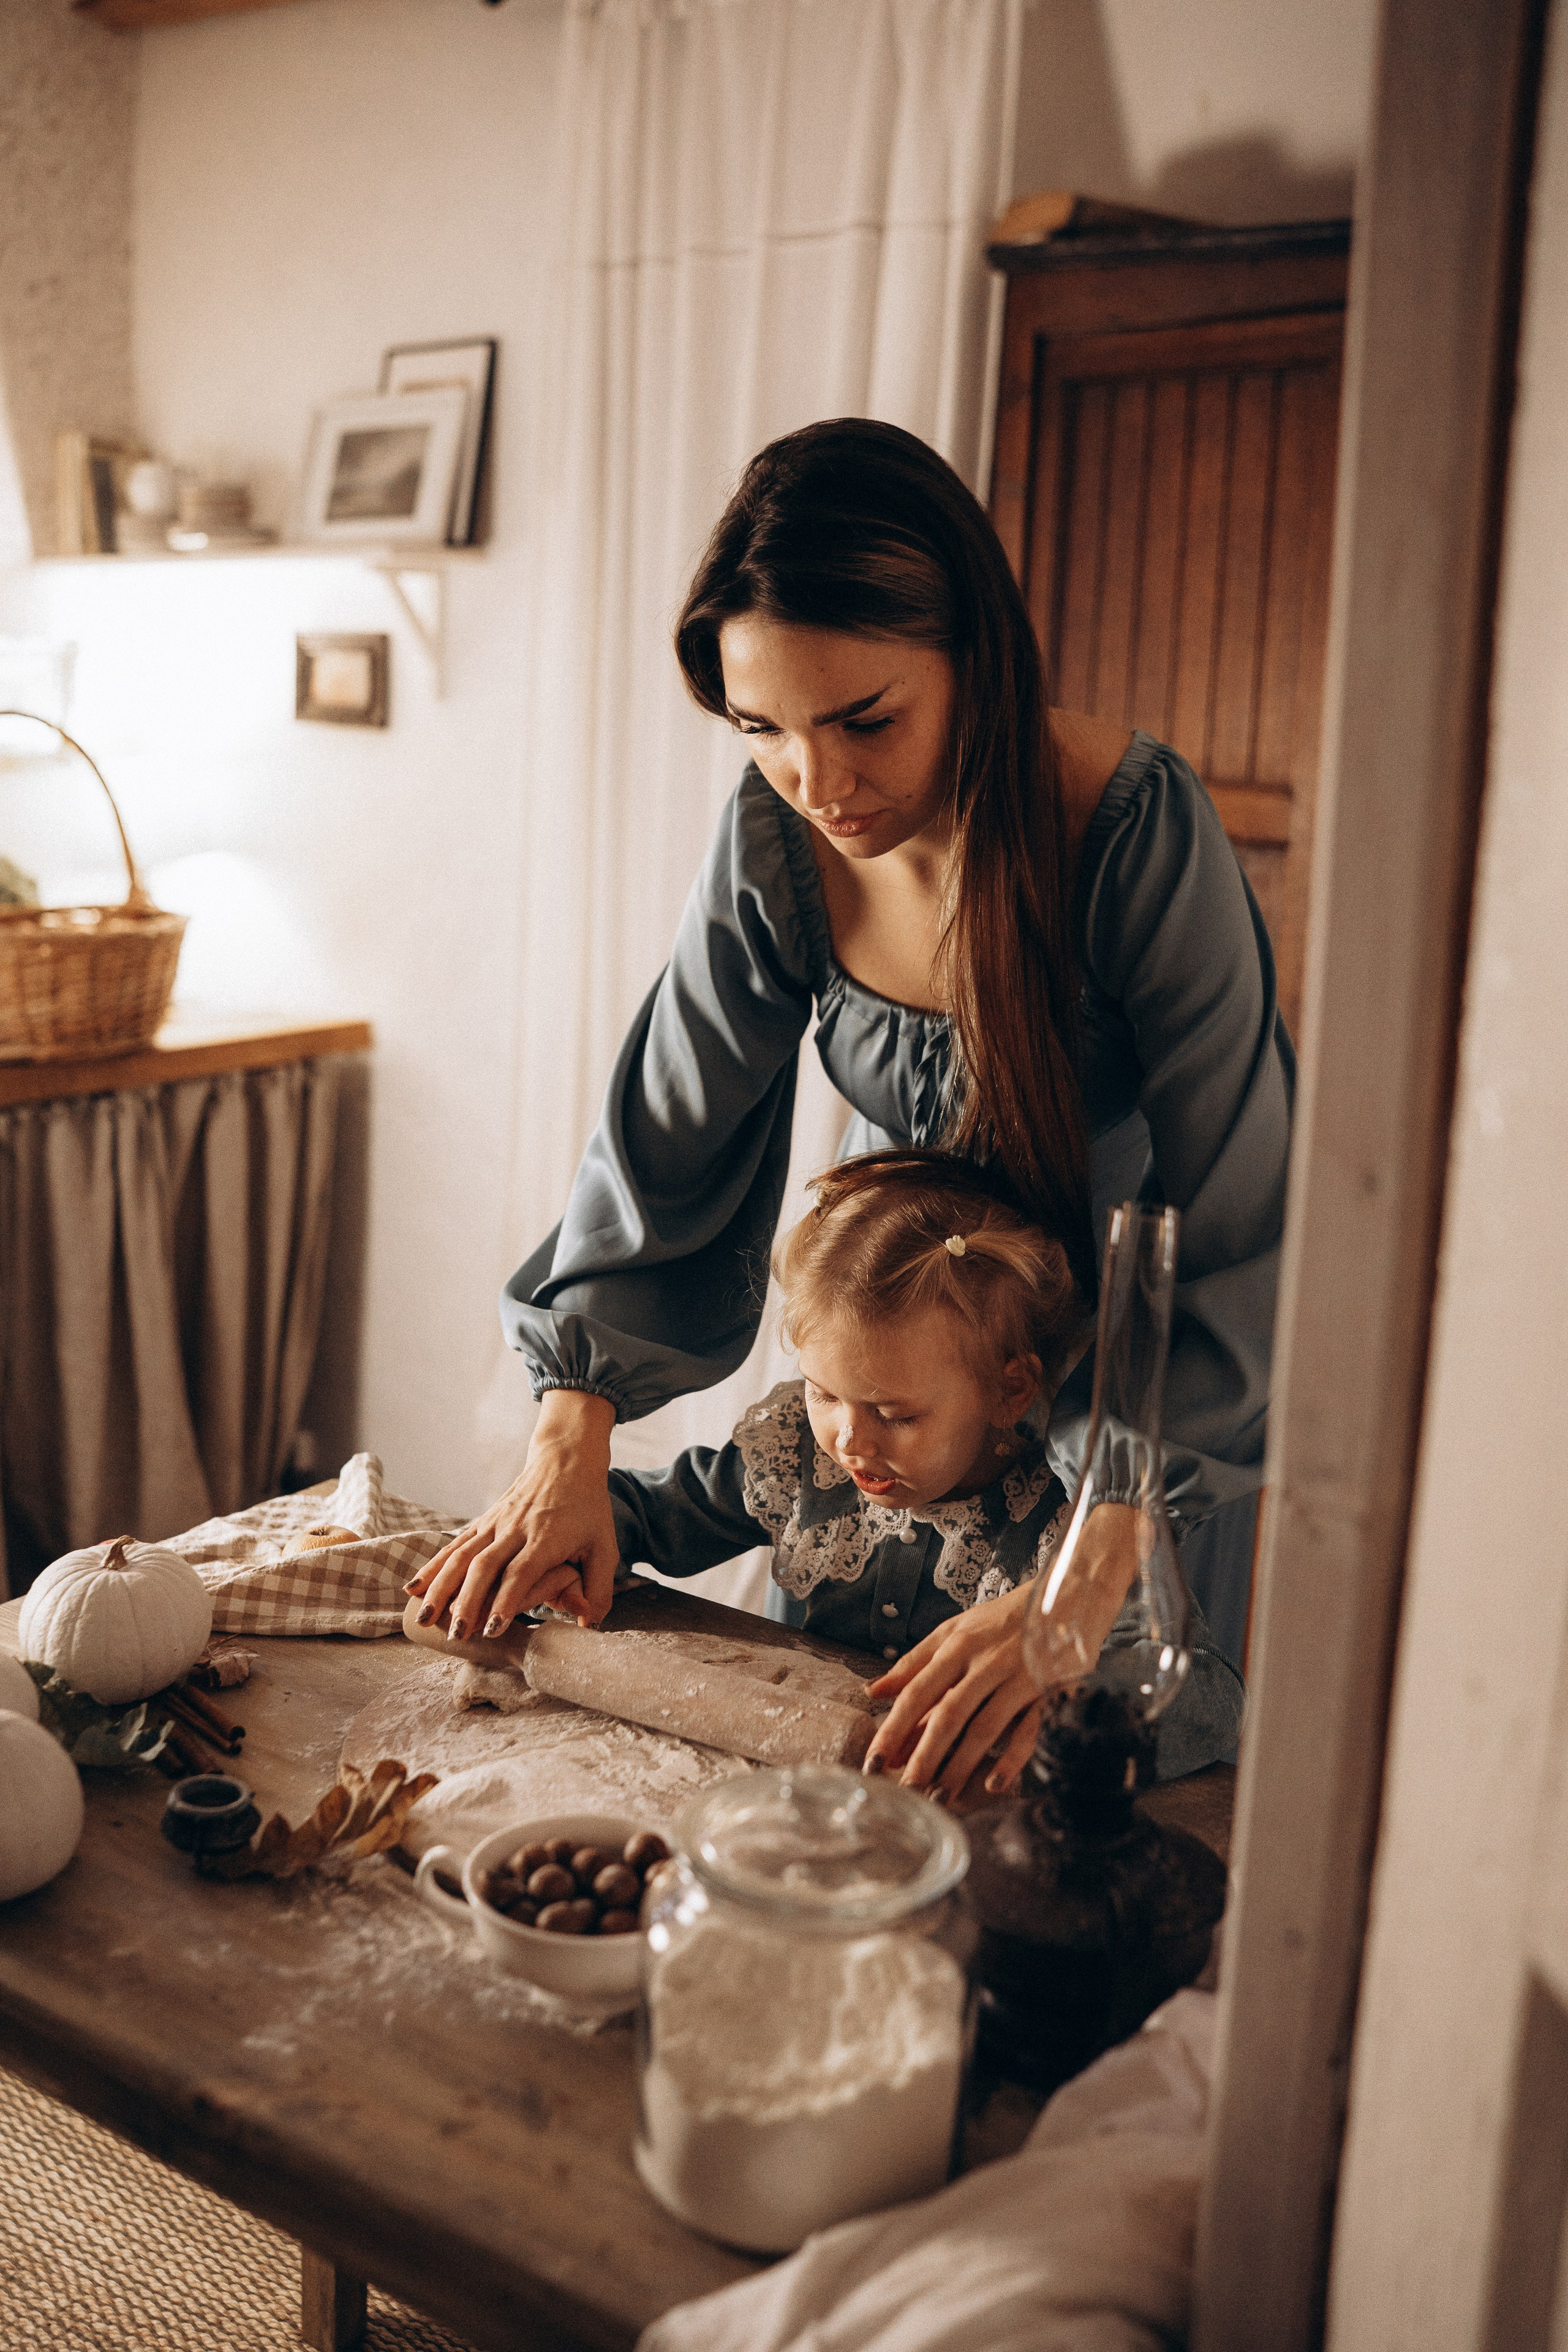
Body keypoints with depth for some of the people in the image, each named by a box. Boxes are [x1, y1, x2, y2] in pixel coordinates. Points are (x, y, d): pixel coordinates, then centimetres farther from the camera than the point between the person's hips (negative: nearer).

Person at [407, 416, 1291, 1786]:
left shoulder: (1140, 834, -31)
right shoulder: (778, 838, -17)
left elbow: (1237, 1240, -32)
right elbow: (666, 1152, -10)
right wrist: (570, 1444, -21)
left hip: (1140, 1376, -4)